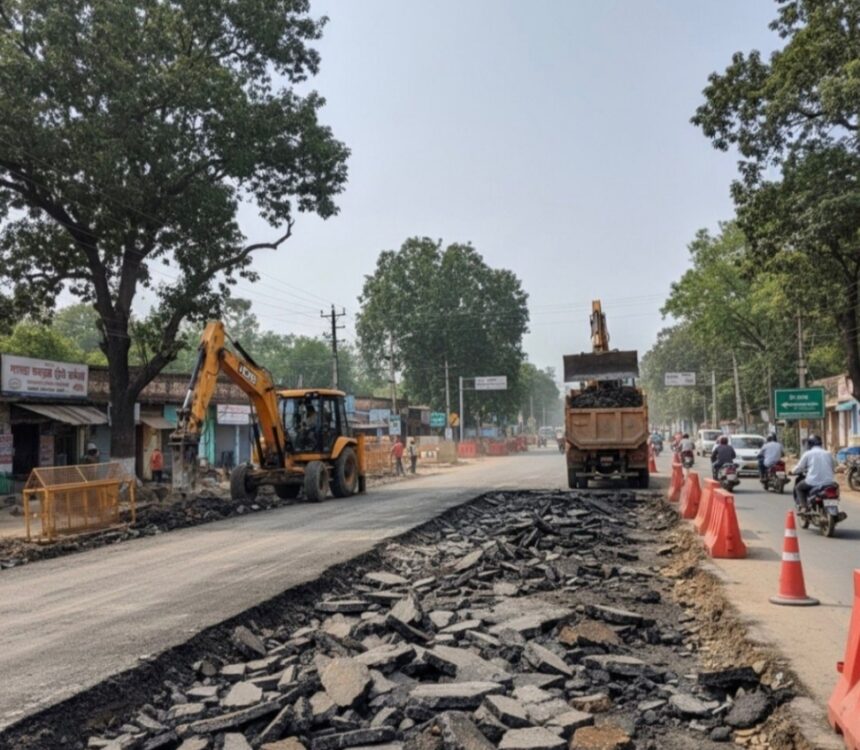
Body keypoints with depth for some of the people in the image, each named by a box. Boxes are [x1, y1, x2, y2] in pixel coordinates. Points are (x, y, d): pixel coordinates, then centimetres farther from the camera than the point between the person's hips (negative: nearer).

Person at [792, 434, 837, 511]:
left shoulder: (808, 454, 1)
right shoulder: (827, 453, 13)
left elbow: (799, 468, 4)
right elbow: (833, 468, 23)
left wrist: (793, 472, 26)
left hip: (814, 482, -4)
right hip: (828, 482, 4)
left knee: (798, 487, 21)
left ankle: (803, 507, 4)